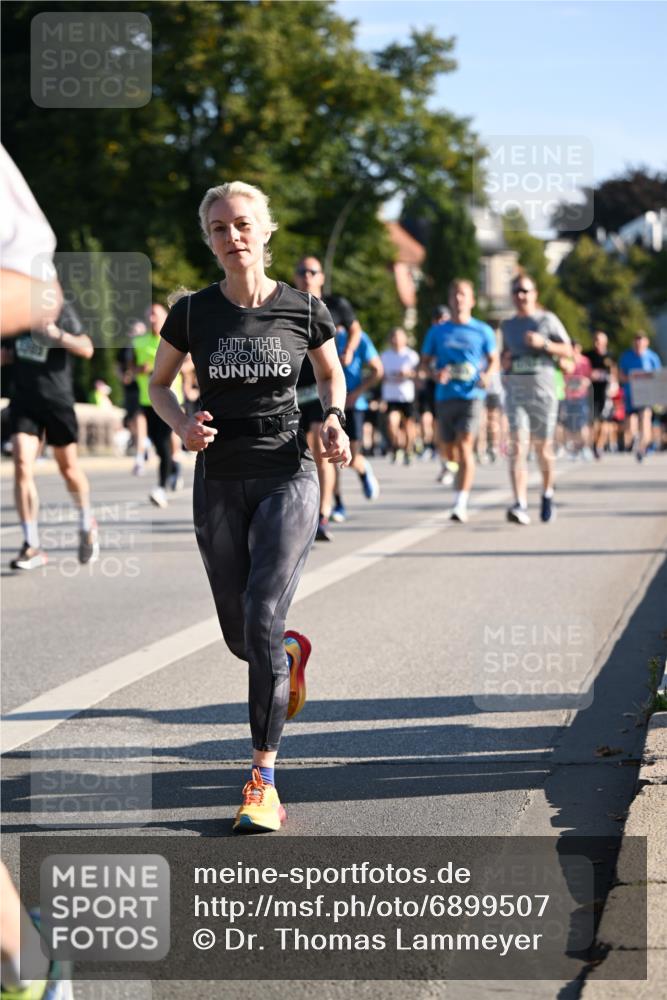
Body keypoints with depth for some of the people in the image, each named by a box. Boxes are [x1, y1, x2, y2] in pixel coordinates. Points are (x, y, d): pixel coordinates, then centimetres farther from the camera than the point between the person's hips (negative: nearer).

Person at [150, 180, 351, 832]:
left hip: (286, 478, -2)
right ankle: (292, 652, 49)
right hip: (220, 484, 2)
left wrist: (334, 419, -6)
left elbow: (332, 373, 14)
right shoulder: (193, 312, -2)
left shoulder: (303, 309, -3)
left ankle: (263, 780, -10)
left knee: (262, 616, -17)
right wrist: (181, 423, -8)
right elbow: (157, 382, 12)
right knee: (240, 637, 9)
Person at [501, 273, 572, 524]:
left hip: (542, 389, -2)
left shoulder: (547, 320, 2)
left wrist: (543, 343, -15)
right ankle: (520, 505, -23)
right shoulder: (508, 325, 13)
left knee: (543, 449, 6)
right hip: (515, 390, 2)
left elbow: (568, 351, -1)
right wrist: (507, 360, 6)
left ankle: (547, 494, 33)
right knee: (517, 447, -14)